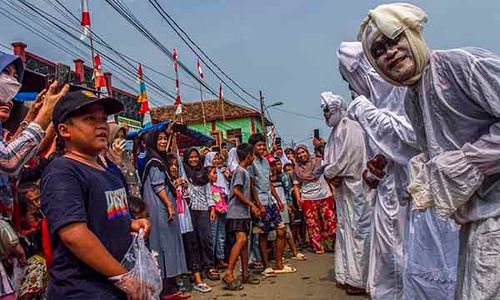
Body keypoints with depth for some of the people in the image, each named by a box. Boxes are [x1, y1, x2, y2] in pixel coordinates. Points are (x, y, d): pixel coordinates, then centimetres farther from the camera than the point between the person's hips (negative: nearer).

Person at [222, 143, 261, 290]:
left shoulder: (245, 171, 17)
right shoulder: (239, 171, -10)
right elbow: (236, 191, -19)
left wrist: (252, 207, 16)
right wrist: (251, 205, -14)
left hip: (243, 212, 10)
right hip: (237, 213, -10)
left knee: (244, 241, 10)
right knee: (241, 240, -20)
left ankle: (245, 274, 17)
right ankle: (228, 274, -20)